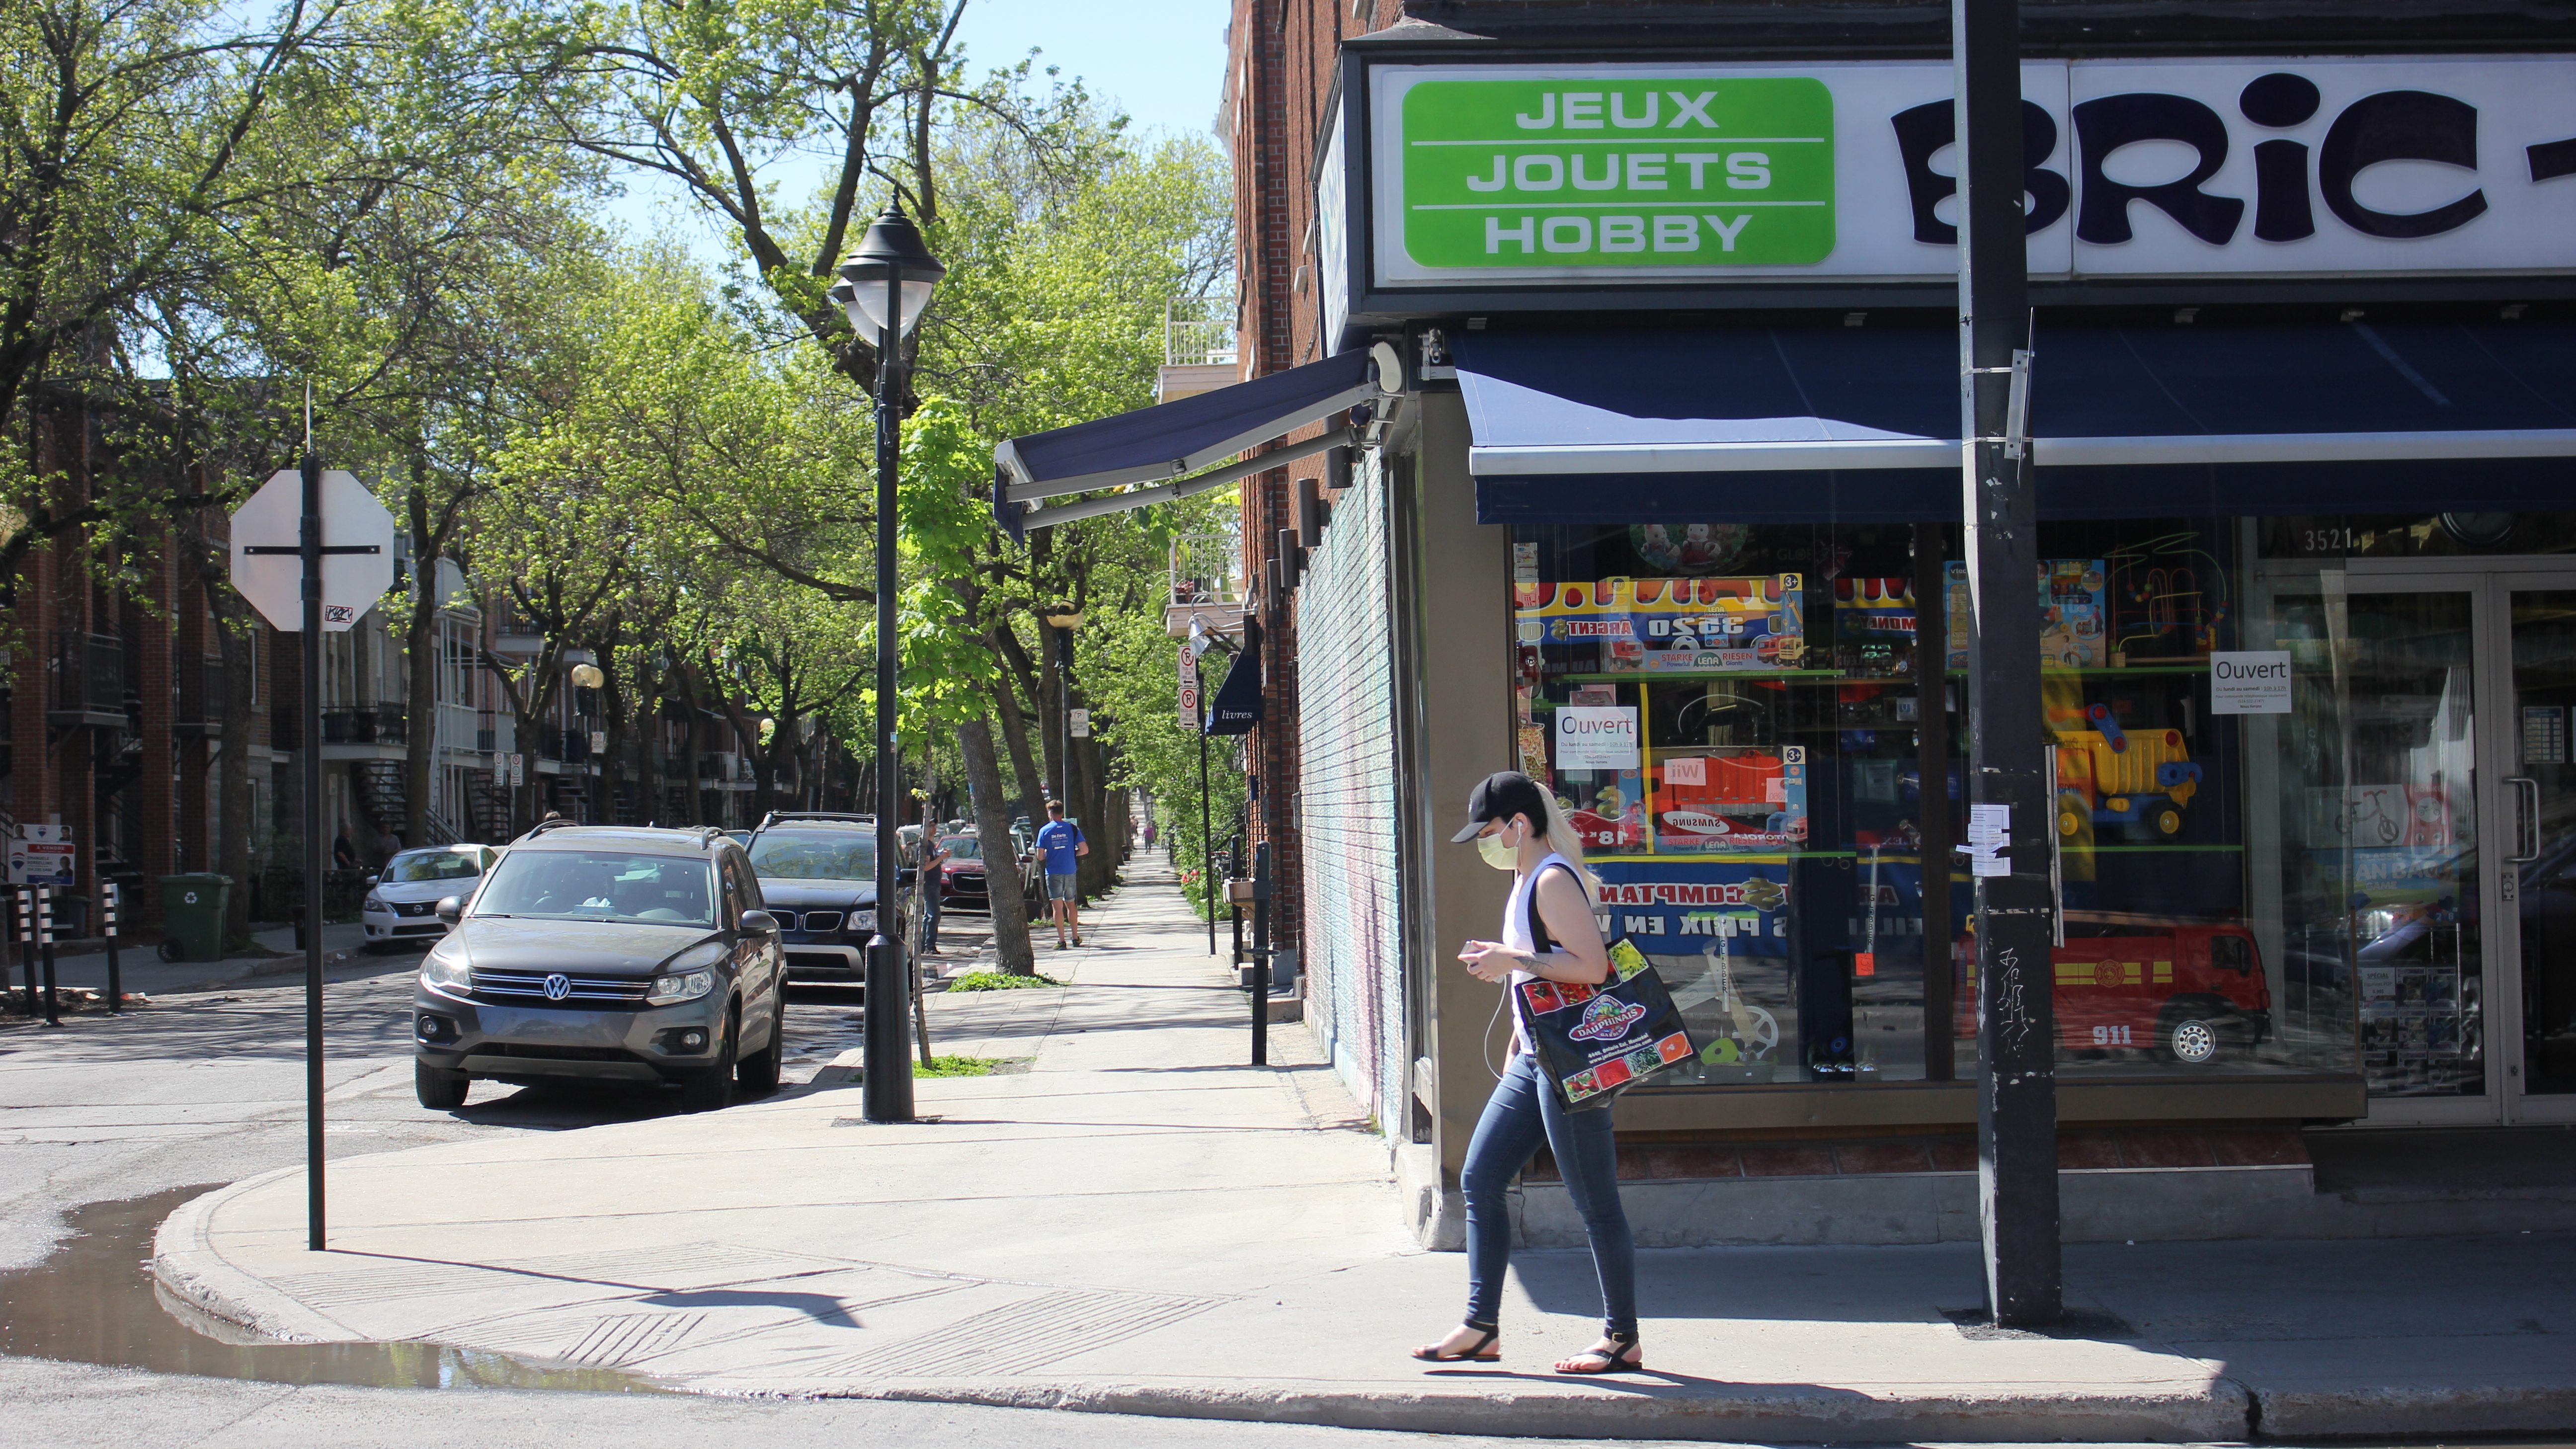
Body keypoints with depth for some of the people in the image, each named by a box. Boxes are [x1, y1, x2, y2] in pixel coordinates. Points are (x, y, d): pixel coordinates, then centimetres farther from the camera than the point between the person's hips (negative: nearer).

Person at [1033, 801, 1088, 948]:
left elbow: (1040, 856, -4)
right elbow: (1085, 850, -4)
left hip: (1053, 873, -2)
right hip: (1070, 871, 2)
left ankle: (1061, 941, -6)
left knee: (1057, 907, -1)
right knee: (1071, 905, 16)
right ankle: (1076, 938, 20)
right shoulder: (1072, 828, 0)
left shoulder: (1044, 831, -3)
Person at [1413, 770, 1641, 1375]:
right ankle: (1481, 1328, 14)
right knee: (1479, 1180, 10)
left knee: (1593, 1200, -3)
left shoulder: (1553, 881, -15)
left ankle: (1623, 1339, 6)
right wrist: (1517, 1046, 26)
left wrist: (1512, 960, -23)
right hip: (1536, 1060, 11)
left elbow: (1591, 965, -25)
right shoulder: (1527, 881, 16)